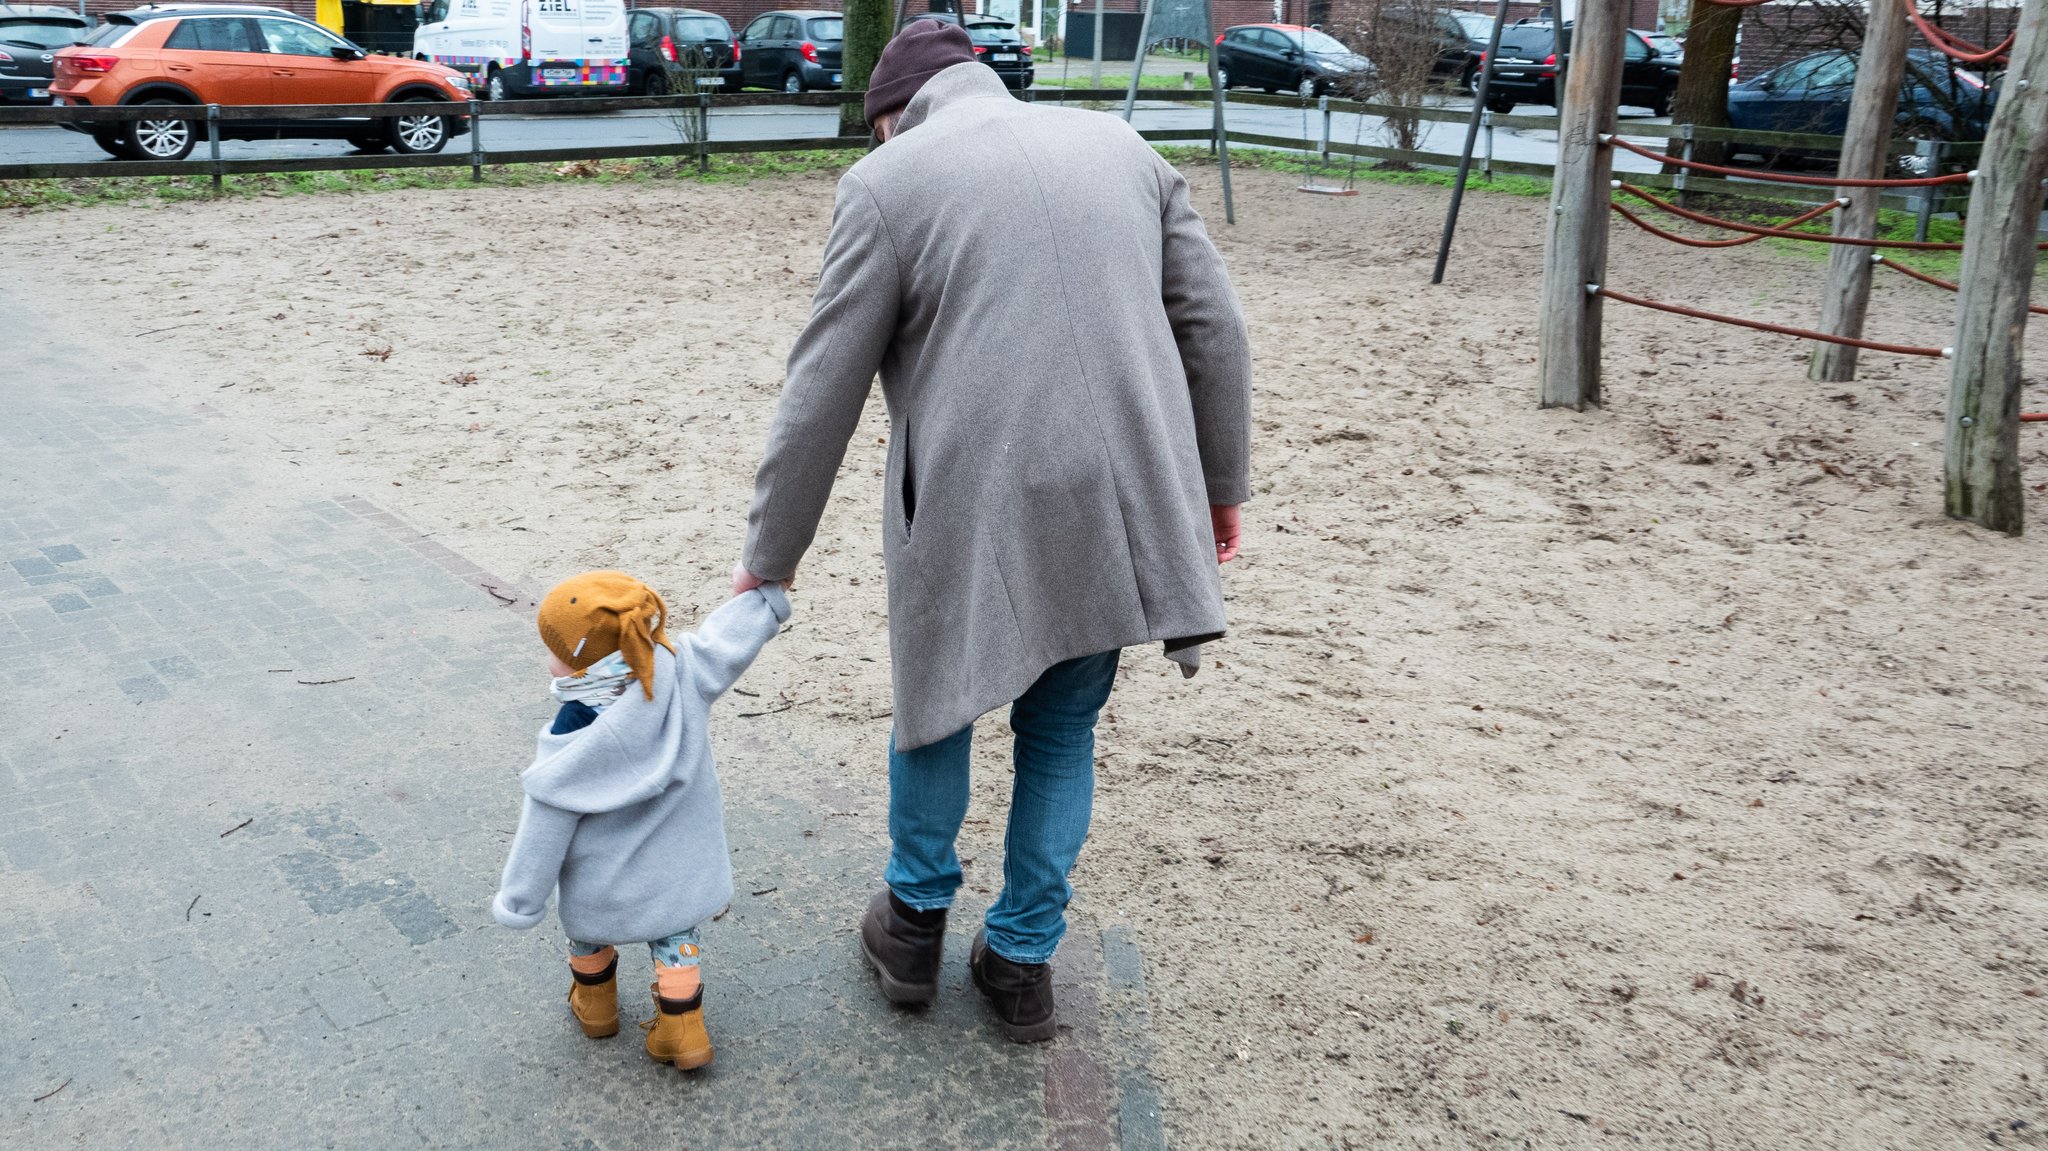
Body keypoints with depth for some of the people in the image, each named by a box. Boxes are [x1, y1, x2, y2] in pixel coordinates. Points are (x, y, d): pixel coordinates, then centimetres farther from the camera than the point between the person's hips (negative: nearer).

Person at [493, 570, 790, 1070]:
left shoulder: (571, 744, -29)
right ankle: (680, 1030, 26)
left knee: (589, 934, 28)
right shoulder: (683, 674, -24)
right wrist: (763, 592, 11)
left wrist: (520, 901, -7)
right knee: (673, 935, 25)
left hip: (602, 885, -2)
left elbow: (545, 827, -20)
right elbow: (731, 637, -7)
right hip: (676, 867, 2)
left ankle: (594, 1005, 50)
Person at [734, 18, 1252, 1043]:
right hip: (1119, 500, 4)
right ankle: (1023, 959, 30)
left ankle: (915, 923, 37)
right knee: (1062, 728, 19)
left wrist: (769, 558, 8)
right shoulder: (1118, 144, 12)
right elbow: (1214, 328, 10)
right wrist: (1221, 481, 20)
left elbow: (822, 395, -2)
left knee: (939, 698, 21)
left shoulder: (886, 181, -1)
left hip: (972, 512, -3)